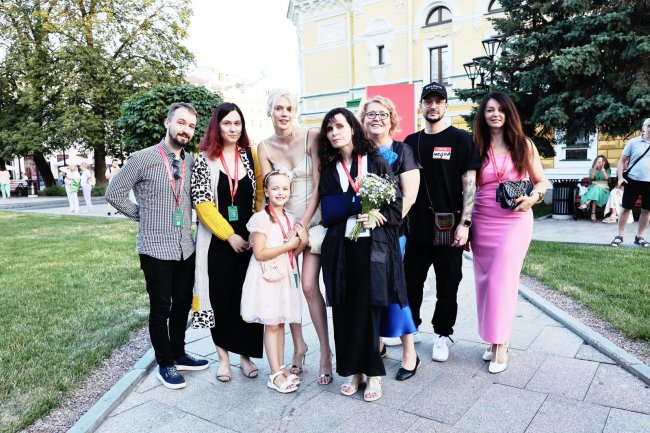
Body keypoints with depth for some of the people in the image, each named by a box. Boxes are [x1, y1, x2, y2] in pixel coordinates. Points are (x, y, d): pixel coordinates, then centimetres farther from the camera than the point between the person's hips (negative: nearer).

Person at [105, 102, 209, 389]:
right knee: (161, 308, 7)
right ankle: (165, 364, 24)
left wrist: (186, 218, 5)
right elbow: (114, 193, -4)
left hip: (185, 247, 5)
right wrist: (142, 215, 0)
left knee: (183, 304, 16)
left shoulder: (191, 161, 4)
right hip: (156, 248, -5)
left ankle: (179, 355, 34)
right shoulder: (143, 159, -11)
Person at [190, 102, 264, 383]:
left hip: (249, 238, 2)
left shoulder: (250, 155, 7)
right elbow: (202, 203, -8)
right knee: (220, 297, 5)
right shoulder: (204, 159, -2)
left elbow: (260, 195, 7)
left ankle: (245, 354, 21)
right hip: (217, 240, -2)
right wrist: (229, 235, -12)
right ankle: (223, 356, 22)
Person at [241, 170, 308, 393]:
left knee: (280, 322, 12)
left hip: (285, 275, 6)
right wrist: (288, 245, -16)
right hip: (267, 276, -6)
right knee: (271, 324, 0)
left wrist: (301, 242, -7)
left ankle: (281, 367, 22)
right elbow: (259, 253, -17)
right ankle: (275, 374, 8)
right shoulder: (261, 218, -12)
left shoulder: (290, 218, 9)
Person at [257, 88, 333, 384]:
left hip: (313, 219, -3)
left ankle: (325, 352, 5)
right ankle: (298, 345, 21)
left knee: (309, 286, -10)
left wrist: (303, 224, -12)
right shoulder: (265, 148, 1)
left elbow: (319, 185, -8)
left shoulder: (311, 137, -7)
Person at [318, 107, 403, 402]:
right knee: (344, 310, 3)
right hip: (340, 248, 3)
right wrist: (359, 201, -13)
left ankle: (373, 373, 14)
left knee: (369, 308, -2)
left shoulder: (376, 162, 5)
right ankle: (353, 370, 19)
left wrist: (377, 216, -17)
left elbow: (396, 204, 1)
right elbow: (328, 212, -1)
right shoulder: (329, 170, 12)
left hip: (373, 247, -2)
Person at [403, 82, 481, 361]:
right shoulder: (411, 142, 10)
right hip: (416, 227, 4)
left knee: (447, 286, 7)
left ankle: (442, 335, 24)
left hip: (448, 228, -3)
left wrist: (464, 223, -13)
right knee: (411, 282, 12)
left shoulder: (460, 140, -2)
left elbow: (469, 183, -6)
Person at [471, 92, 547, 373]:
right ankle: (494, 339, 21)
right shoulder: (476, 147, 5)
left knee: (501, 279, -8)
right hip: (482, 221, 2)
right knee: (485, 280, 5)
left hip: (515, 220, -2)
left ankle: (500, 344, 6)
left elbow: (541, 181, 8)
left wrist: (532, 198, -13)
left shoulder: (524, 145, 3)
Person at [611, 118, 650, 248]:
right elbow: (622, 161, 2)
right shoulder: (633, 142, 0)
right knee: (626, 208, 2)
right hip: (633, 181, -3)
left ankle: (639, 237, 19)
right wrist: (620, 178, -9)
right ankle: (619, 236, 11)